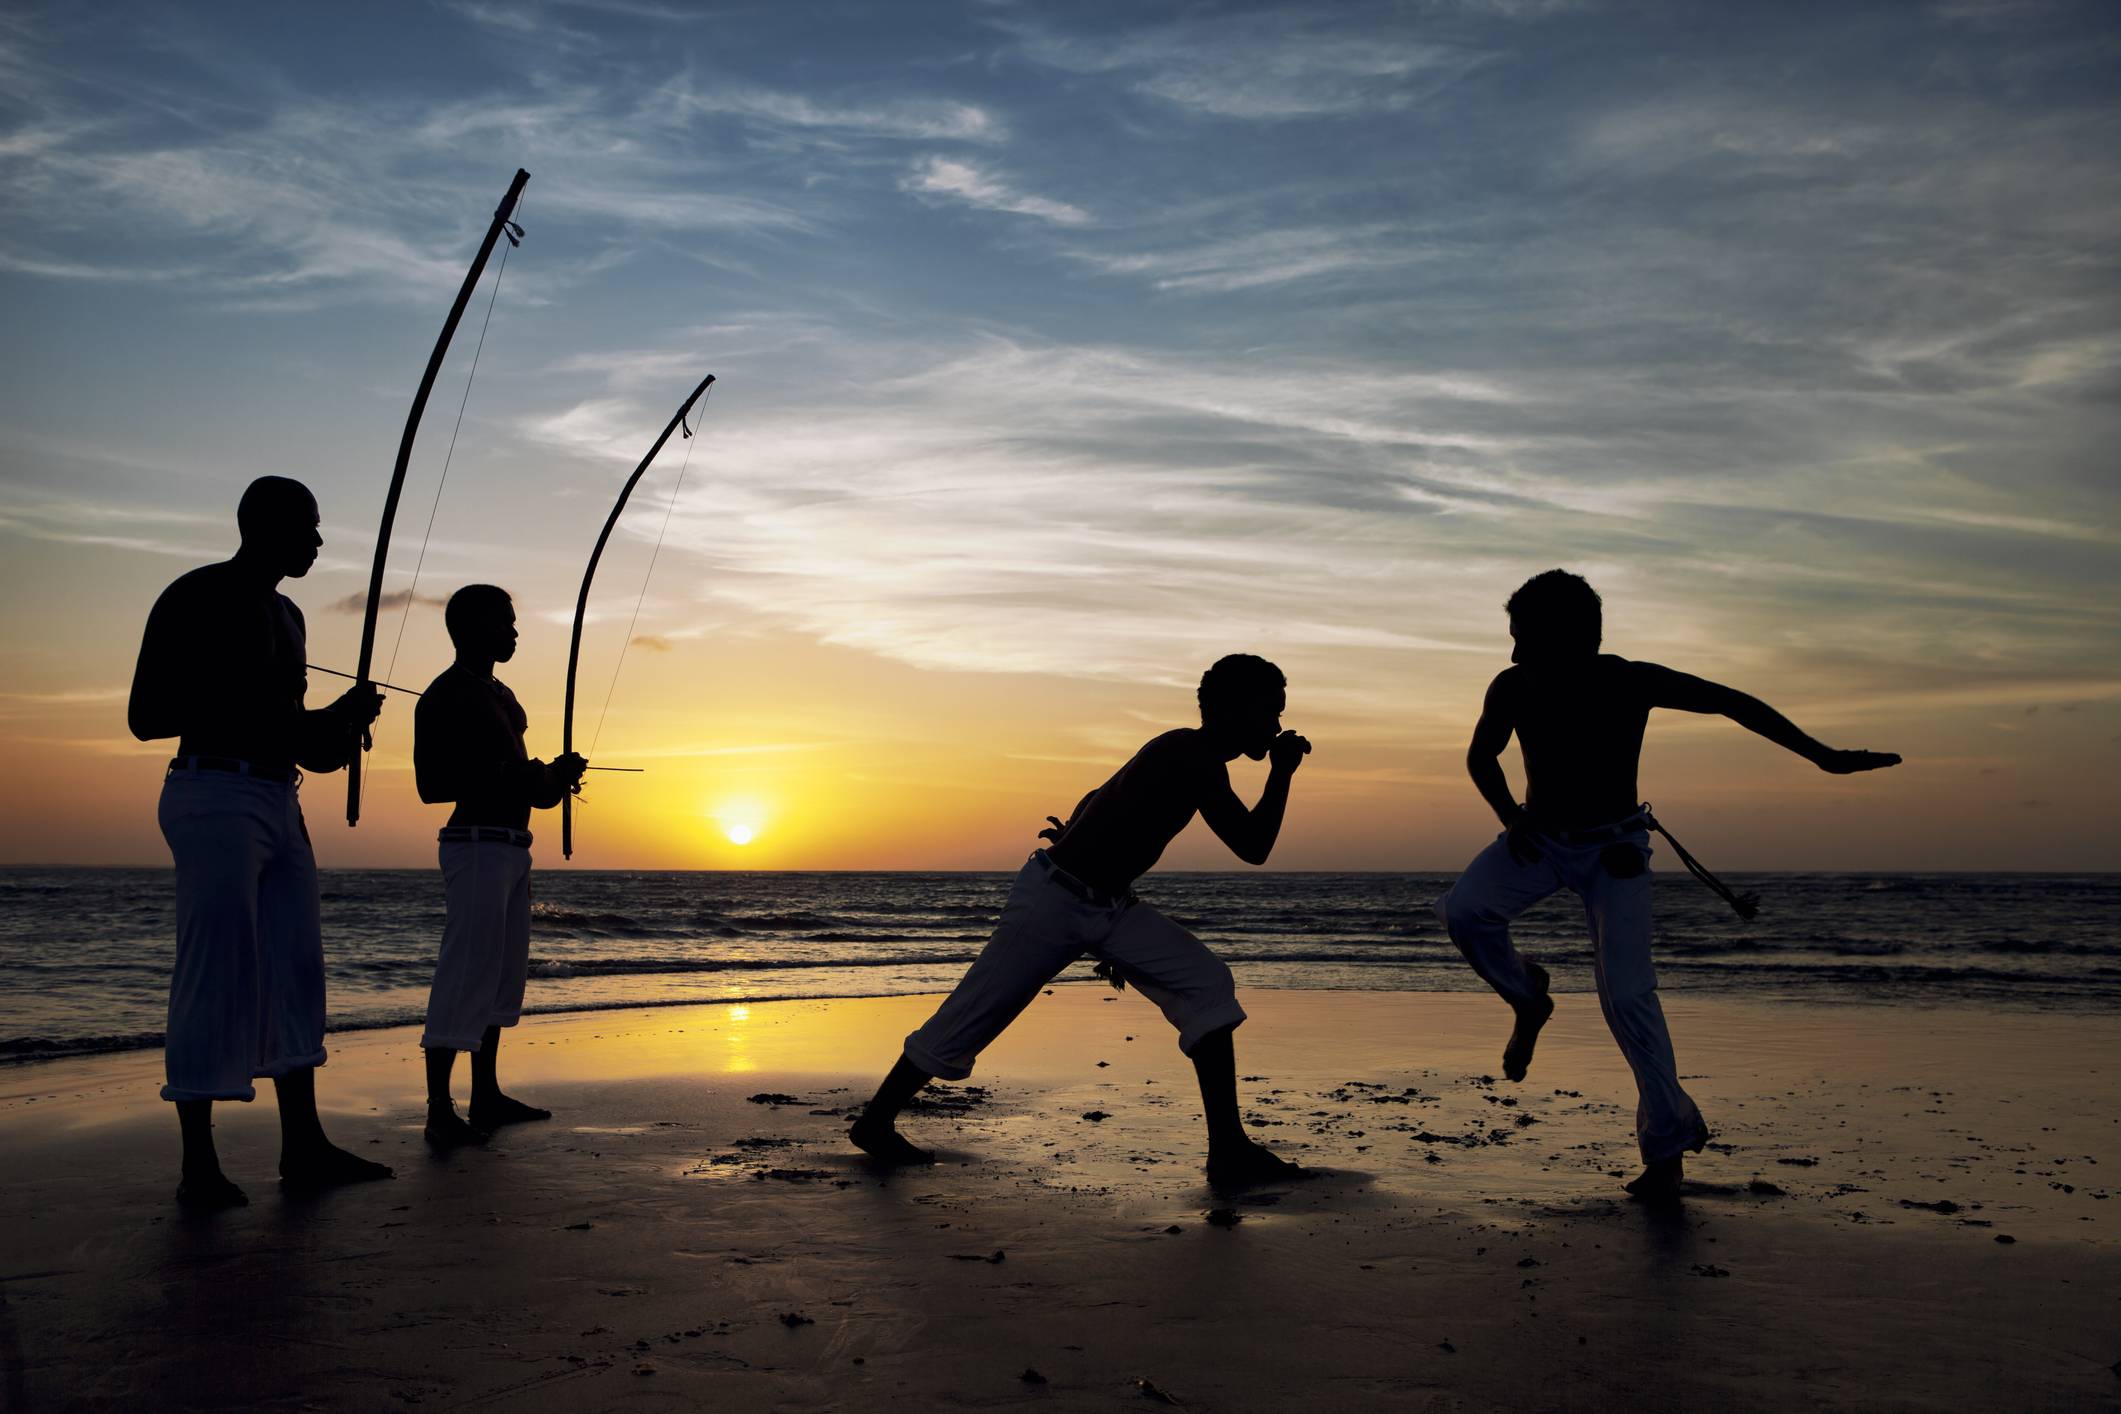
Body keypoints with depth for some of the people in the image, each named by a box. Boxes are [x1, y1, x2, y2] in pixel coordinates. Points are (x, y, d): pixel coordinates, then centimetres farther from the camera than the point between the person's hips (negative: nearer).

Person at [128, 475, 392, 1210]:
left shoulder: (286, 616, 19)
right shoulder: (195, 599, -6)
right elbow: (147, 716, -11)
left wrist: (339, 718, 8)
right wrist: (247, 705, -19)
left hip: (280, 803, 9)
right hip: (215, 796, -9)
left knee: (295, 971, 6)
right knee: (214, 975, -8)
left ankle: (303, 1148, 10)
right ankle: (199, 1164, -3)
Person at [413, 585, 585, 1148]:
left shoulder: (499, 694, 18)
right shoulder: (445, 696, -11)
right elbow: (432, 785, -18)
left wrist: (551, 777, 10)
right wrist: (518, 776, -21)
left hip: (512, 845, 10)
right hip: (478, 843, -10)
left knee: (504, 972, 12)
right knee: (467, 971, -12)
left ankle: (486, 1095, 19)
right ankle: (440, 1110, -11)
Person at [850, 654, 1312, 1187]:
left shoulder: (1197, 761, 10)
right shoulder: (1189, 756, -19)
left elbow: (1097, 799, 23)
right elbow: (1253, 847, -22)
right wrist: (1282, 773, -12)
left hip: (1111, 907, 9)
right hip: (1053, 901, -9)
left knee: (1206, 983, -6)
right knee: (972, 1020, 3)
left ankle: (1229, 1149, -7)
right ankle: (875, 1121, 23)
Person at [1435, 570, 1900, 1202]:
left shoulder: (1632, 682, -21)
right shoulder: (1512, 688, -15)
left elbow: (1733, 702, -11)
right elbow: (1480, 756, 2)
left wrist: (1824, 758, -12)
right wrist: (1510, 815, -15)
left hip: (1614, 849, -2)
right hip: (1539, 839, 2)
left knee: (1626, 991, -15)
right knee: (1463, 911, -25)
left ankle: (1667, 1145, -1)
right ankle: (1528, 999, 5)